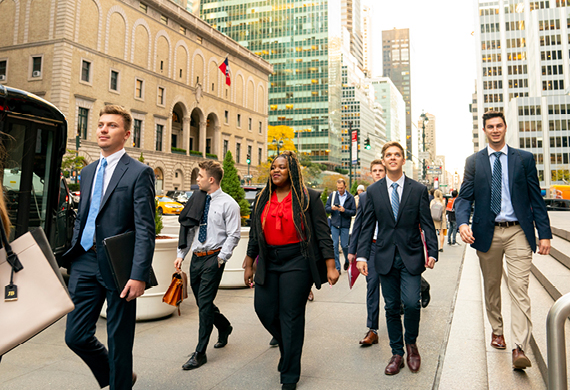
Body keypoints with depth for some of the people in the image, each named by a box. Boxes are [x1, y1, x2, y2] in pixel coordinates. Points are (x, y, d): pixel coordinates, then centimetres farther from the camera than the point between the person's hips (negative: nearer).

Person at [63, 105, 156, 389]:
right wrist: (71, 258, 14)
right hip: (85, 262, 7)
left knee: (119, 341, 7)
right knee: (76, 336, 11)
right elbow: (80, 220, 20)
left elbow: (145, 230, -14)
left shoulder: (139, 173, -9)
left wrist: (139, 275, -20)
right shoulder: (87, 172, 14)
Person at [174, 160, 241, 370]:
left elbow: (234, 234, -9)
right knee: (202, 302, 16)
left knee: (204, 304, -5)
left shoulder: (228, 204, -7)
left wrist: (221, 258, -14)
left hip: (213, 258, -7)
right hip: (196, 258, 7)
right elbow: (189, 230, 15)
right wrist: (181, 254, 8)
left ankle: (200, 353, 7)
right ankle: (224, 327, 44)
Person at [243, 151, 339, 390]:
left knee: (291, 316, 0)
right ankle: (287, 344, 36)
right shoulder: (263, 199, 11)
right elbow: (255, 235, 16)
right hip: (268, 263, 5)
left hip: (297, 263, -5)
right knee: (263, 309, 4)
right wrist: (249, 266, 16)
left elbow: (323, 233, -4)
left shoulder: (308, 197, -2)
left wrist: (330, 266, -9)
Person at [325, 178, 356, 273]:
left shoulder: (350, 197, 1)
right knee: (335, 245, -1)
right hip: (334, 224, 1)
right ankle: (337, 267, 8)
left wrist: (344, 210, -18)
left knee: (344, 245, 1)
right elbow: (326, 208, 6)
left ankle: (347, 261, 32)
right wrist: (331, 208, -16)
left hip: (345, 225, -1)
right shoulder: (332, 195, 6)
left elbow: (354, 212, -2)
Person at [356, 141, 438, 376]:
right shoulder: (373, 191, 4)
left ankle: (411, 343, 18)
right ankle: (397, 354, 23)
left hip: (411, 256, -1)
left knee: (411, 303, -12)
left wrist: (432, 252, -7)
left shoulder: (418, 190, 3)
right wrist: (362, 255, -5)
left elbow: (427, 224, 3)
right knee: (391, 307, 7)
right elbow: (367, 226, 4)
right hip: (385, 257, 1)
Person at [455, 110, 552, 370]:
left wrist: (544, 232, 0)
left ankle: (519, 349, -6)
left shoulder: (524, 159, 6)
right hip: (487, 232, 1)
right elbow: (464, 197, 1)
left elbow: (536, 198, 5)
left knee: (519, 288, -8)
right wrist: (463, 223, -18)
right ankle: (497, 331, 33)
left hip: (518, 233, -1)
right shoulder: (474, 161, 7)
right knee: (491, 287, 13)